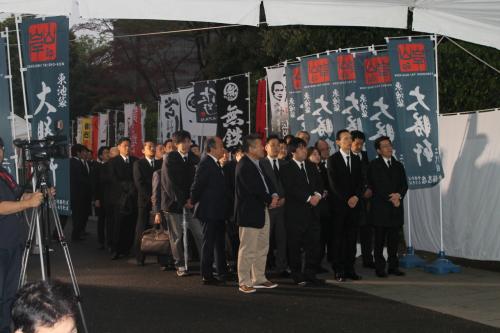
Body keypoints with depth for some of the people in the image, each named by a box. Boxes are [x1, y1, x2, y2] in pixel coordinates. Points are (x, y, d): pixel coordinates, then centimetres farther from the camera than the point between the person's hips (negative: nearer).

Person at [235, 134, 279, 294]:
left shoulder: (257, 164, 13)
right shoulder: (244, 166, -18)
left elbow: (266, 182, 15)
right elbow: (254, 189, -23)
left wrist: (274, 195, -4)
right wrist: (270, 200, -11)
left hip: (262, 210, 10)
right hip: (250, 213, -10)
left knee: (262, 248, 17)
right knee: (248, 249, -3)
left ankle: (259, 279, 27)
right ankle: (244, 282, 5)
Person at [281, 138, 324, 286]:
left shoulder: (311, 166, 17)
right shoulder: (287, 169, -4)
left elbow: (319, 183, 14)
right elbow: (291, 189, -13)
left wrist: (318, 195, -7)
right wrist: (309, 198, -17)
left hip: (312, 211, 6)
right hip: (296, 212, -6)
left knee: (314, 243, 4)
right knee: (295, 246, 1)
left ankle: (310, 274, 13)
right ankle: (297, 275, 10)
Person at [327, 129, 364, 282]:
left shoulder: (356, 159, 14)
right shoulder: (333, 159, -1)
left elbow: (360, 181, 10)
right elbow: (334, 183, -7)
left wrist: (356, 196, -6)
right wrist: (346, 199, -11)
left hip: (354, 203, 4)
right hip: (339, 204, -4)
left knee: (352, 237, 4)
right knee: (339, 237, -2)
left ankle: (350, 268, 8)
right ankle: (339, 270, 0)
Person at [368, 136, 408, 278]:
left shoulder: (398, 165, 16)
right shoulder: (374, 165, -1)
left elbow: (404, 185, 9)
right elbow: (377, 186, -9)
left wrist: (399, 195, -10)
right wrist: (390, 199, -12)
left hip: (396, 208, 5)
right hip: (380, 208, -4)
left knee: (394, 239, 6)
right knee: (380, 239, 0)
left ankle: (393, 266, 13)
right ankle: (380, 268, 4)